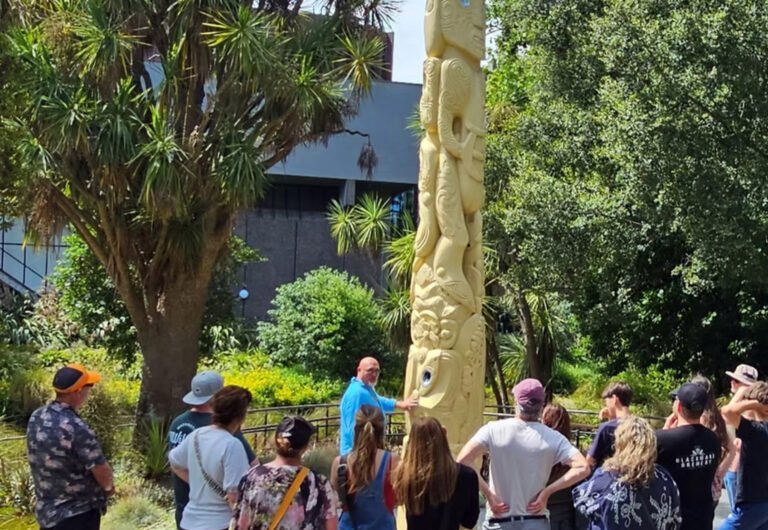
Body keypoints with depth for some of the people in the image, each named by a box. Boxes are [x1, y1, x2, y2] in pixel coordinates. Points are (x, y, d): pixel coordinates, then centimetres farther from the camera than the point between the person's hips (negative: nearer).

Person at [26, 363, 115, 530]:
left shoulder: (36, 418, -2)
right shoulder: (76, 428, -27)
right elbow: (101, 471, -21)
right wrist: (109, 487, 3)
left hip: (45, 510, 8)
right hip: (78, 514, -8)